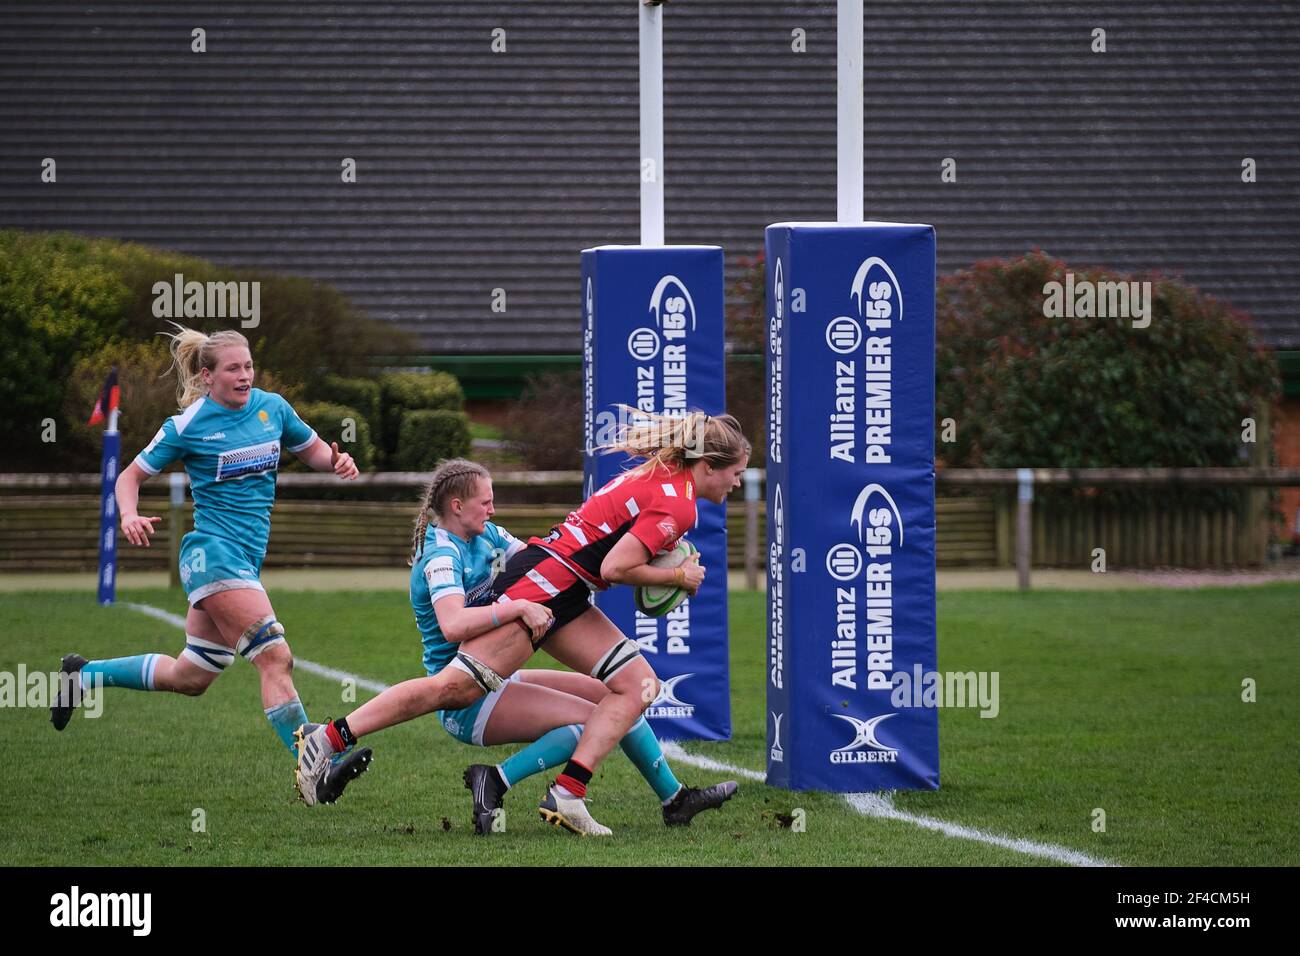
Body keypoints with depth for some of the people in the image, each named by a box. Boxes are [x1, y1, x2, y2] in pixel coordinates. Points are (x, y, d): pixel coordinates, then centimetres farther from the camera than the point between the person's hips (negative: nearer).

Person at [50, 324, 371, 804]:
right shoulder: (188, 426, -6)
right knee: (275, 656, -20)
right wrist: (130, 516, -18)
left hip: (246, 559, 7)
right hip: (213, 552, -7)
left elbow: (313, 450, 22)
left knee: (189, 677, 15)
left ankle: (83, 674, 32)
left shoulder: (272, 408, 7)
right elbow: (131, 475, 2)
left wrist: (336, 460, -2)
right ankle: (318, 772, -27)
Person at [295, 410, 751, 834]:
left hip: (564, 599, 10)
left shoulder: (656, 473, 15)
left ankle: (566, 795, -3)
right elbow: (615, 567, -19)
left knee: (639, 684, 3)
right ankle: (328, 740, -9)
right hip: (540, 585, -10)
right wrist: (677, 576, -7)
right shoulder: (677, 506, -15)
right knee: (455, 686, -12)